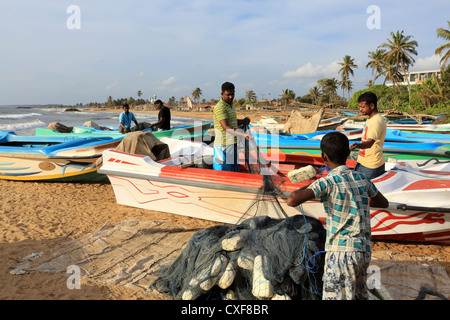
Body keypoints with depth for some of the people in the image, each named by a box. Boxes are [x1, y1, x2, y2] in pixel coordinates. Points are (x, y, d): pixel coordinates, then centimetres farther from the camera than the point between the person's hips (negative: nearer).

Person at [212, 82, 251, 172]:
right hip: (223, 146, -9)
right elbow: (226, 127, -26)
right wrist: (243, 135, -35)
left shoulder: (230, 105, 16)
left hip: (233, 144, 9)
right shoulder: (219, 107, -15)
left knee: (234, 171, 14)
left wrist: (243, 121, 10)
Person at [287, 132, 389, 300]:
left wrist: (306, 188, -4)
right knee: (360, 295, 25)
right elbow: (384, 203, 22)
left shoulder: (327, 182, -13)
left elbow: (292, 201, -24)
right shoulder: (362, 178, 6)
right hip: (365, 250, 7)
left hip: (341, 251, -7)